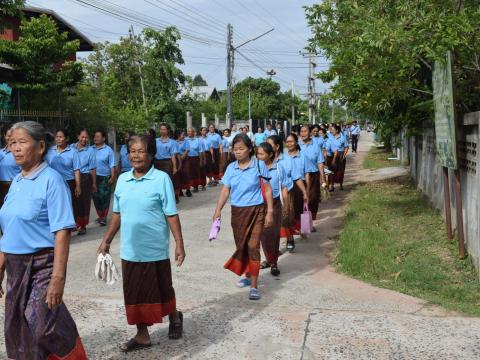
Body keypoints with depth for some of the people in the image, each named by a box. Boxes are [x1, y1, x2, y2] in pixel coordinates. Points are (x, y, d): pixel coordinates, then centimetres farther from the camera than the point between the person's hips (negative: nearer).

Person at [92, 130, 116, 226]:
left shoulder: (108, 150, 0)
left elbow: (112, 165, -1)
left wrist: (112, 177, -8)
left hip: (104, 177, -3)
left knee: (104, 197, -4)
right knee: (96, 197, 7)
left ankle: (104, 218, 4)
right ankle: (100, 216, 21)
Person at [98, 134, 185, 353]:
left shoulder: (161, 179, -11)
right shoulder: (122, 179, 4)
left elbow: (171, 215, -10)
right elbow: (117, 214, 12)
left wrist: (179, 244, -13)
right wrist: (106, 240, 13)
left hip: (155, 250, -4)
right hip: (129, 250, 4)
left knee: (162, 290, 13)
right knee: (135, 294, 11)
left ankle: (174, 317, 41)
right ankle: (142, 335, 25)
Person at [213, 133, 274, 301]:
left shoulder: (259, 165, -6)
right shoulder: (231, 168, 3)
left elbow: (267, 189, -3)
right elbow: (225, 190, 5)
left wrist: (270, 212, -8)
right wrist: (218, 210, -5)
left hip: (256, 211, -4)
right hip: (237, 211, 4)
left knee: (253, 246, -9)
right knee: (241, 246, 13)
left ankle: (254, 285, -4)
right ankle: (247, 275, 36)